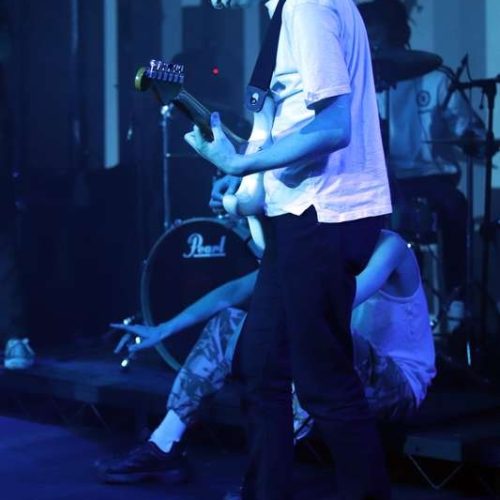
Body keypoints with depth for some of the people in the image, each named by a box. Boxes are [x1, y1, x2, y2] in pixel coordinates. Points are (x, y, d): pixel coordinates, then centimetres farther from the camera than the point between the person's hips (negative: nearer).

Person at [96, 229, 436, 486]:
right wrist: (162, 331, -1)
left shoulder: (386, 246, -18)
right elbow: (236, 291, 3)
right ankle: (164, 448, -7)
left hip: (401, 387, -7)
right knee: (229, 322, -1)